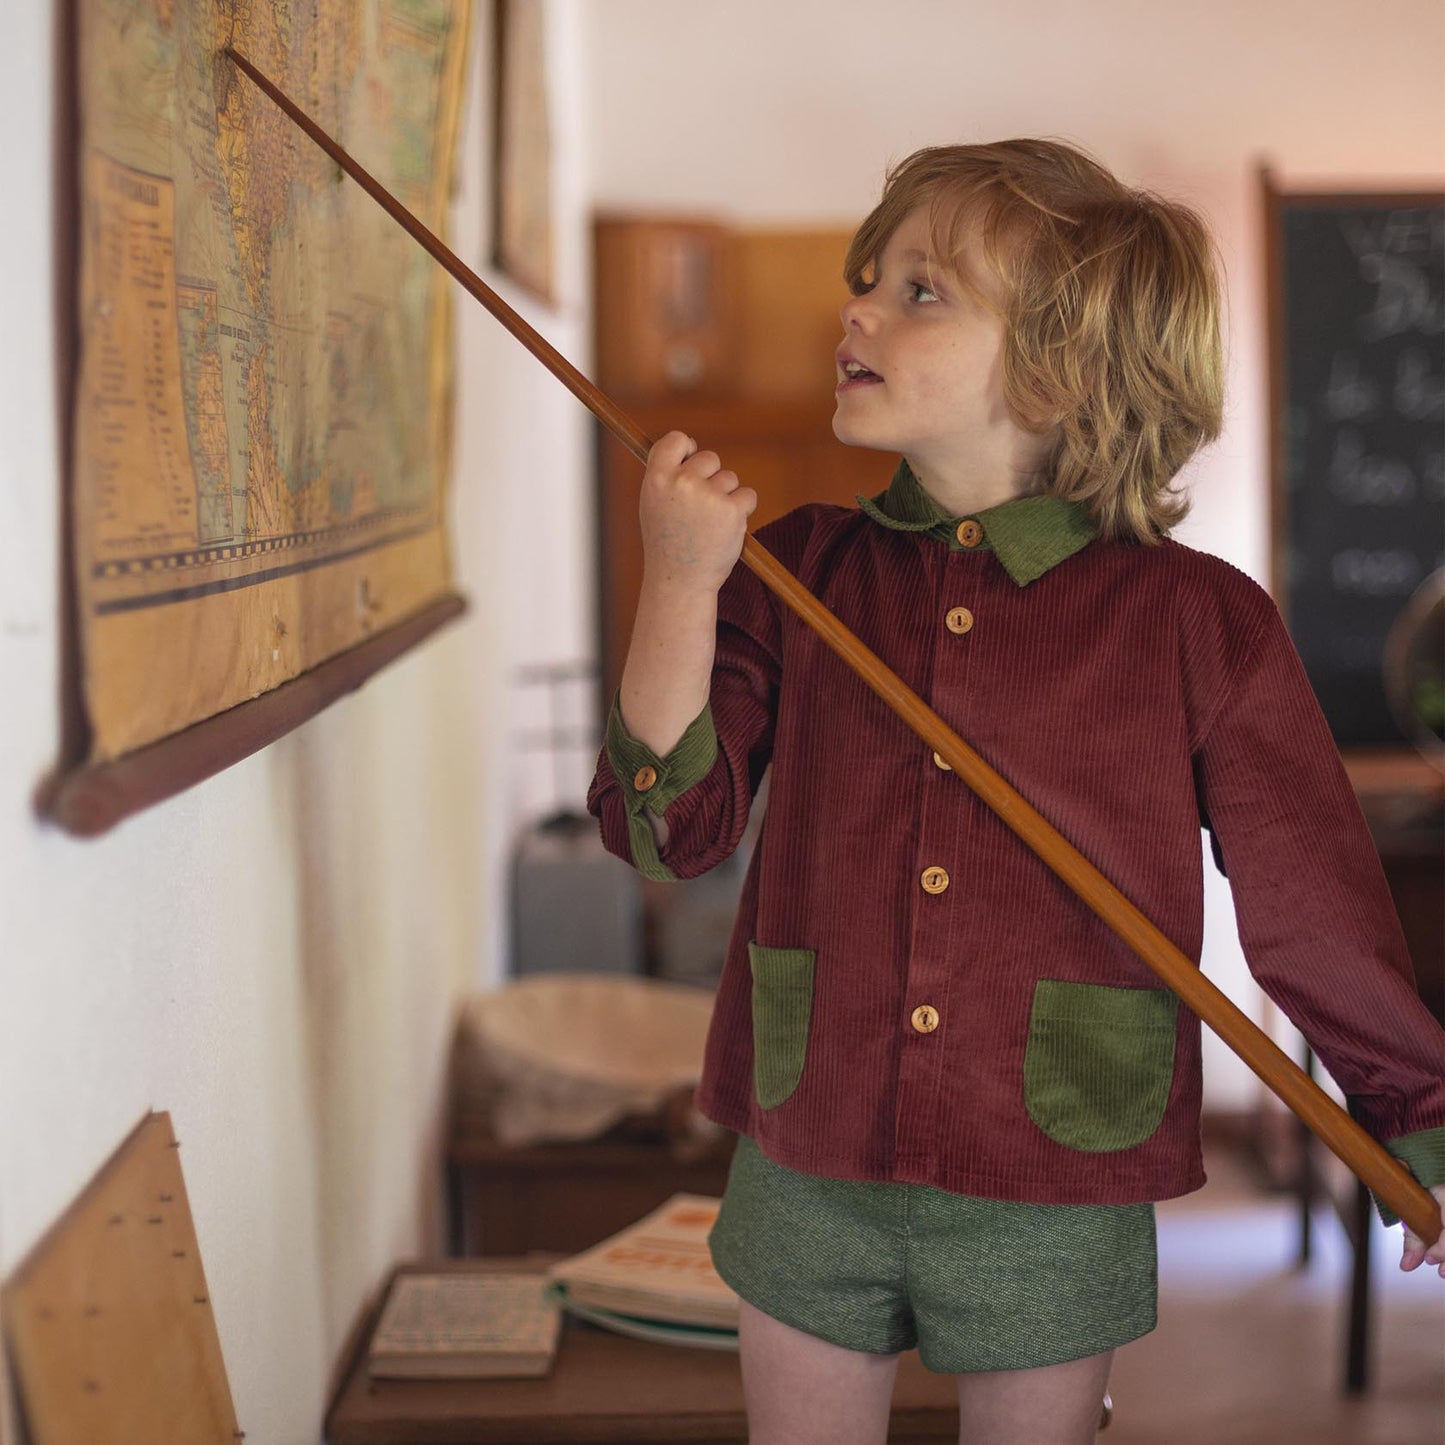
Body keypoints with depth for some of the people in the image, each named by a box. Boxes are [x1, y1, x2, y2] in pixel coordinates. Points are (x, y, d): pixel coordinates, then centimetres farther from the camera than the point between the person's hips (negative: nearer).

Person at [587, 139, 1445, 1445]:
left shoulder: (1198, 622, -8)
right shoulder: (800, 573, 0)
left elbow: (1315, 908, -1)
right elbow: (669, 828, -6)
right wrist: (680, 585, -17)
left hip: (1054, 1203, -2)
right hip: (808, 1177, 3)